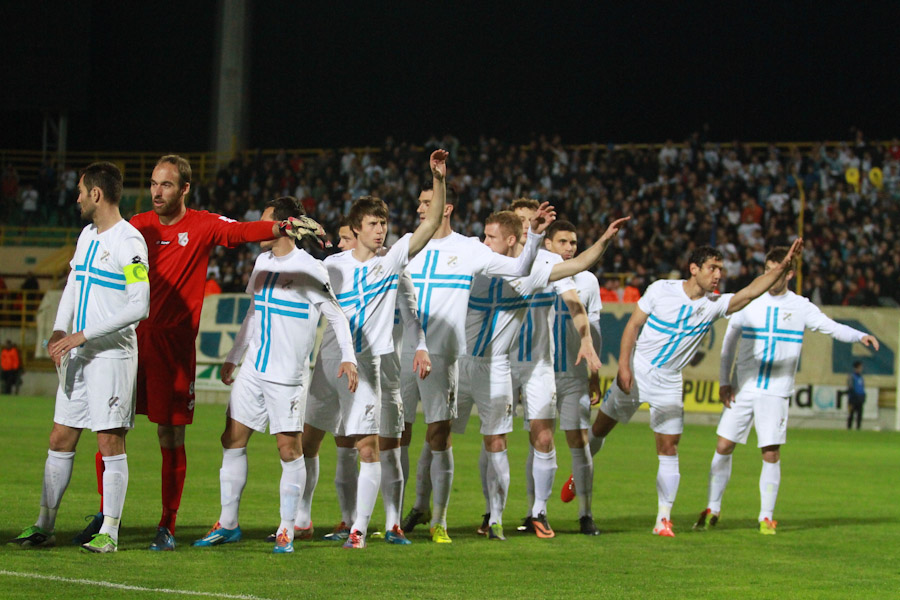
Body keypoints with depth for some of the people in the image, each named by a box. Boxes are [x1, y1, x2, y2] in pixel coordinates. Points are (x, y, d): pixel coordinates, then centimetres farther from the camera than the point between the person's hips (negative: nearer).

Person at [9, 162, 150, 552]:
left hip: (113, 354, -8)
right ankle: (44, 527, 13)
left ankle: (109, 532, 0)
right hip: (78, 355, 8)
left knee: (110, 443, -5)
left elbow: (139, 307, -20)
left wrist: (83, 335, -19)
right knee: (60, 440, 8)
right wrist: (59, 331, 4)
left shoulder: (128, 242, -13)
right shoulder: (87, 235, 14)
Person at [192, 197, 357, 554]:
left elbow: (337, 316, -7)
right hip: (254, 370, 7)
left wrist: (348, 358, -18)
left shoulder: (309, 269, -10)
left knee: (290, 448, -4)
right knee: (232, 440, 5)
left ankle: (287, 531, 4)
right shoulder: (262, 262, 12)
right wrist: (233, 359, 23)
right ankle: (228, 524, 14)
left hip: (288, 376, -7)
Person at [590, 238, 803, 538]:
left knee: (669, 449, -6)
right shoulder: (661, 289, -11)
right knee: (600, 429, 9)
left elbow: (752, 291, -17)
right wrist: (624, 365, -15)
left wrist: (782, 267, -31)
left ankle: (663, 519, -3)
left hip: (669, 383, 1)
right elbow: (633, 324, -6)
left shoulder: (714, 304, -6)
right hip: (636, 372, -1)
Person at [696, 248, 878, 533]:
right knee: (723, 447, 0)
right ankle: (712, 510, 13)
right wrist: (724, 381, 2)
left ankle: (766, 517, 4)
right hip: (742, 389, 1)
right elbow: (730, 340, 7)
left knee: (771, 454, -7)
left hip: (776, 392, -1)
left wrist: (860, 336, -20)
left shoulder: (800, 307, 2)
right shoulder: (748, 302, 2)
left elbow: (832, 327, 0)